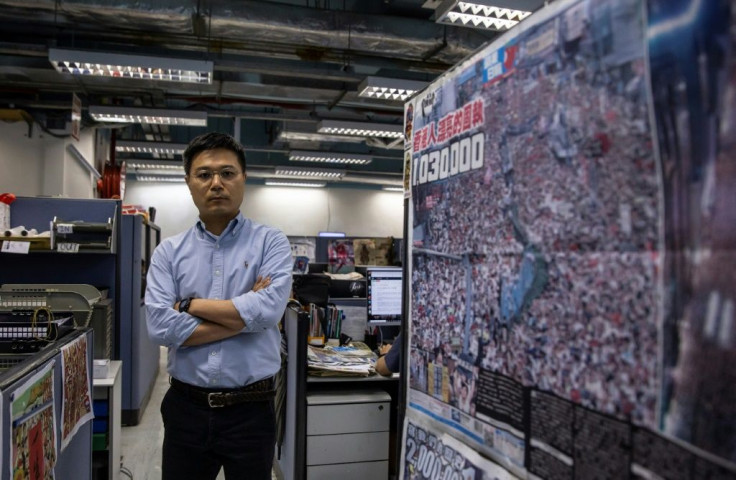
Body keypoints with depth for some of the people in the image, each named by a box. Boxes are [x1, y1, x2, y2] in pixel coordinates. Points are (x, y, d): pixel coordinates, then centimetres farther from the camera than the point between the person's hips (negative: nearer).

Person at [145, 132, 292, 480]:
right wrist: (243, 315, -13)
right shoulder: (168, 252, 1)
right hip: (185, 407, 2)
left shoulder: (271, 243, -4)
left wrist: (190, 305, -10)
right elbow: (160, 327, -11)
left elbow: (268, 309, -19)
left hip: (250, 409, -1)